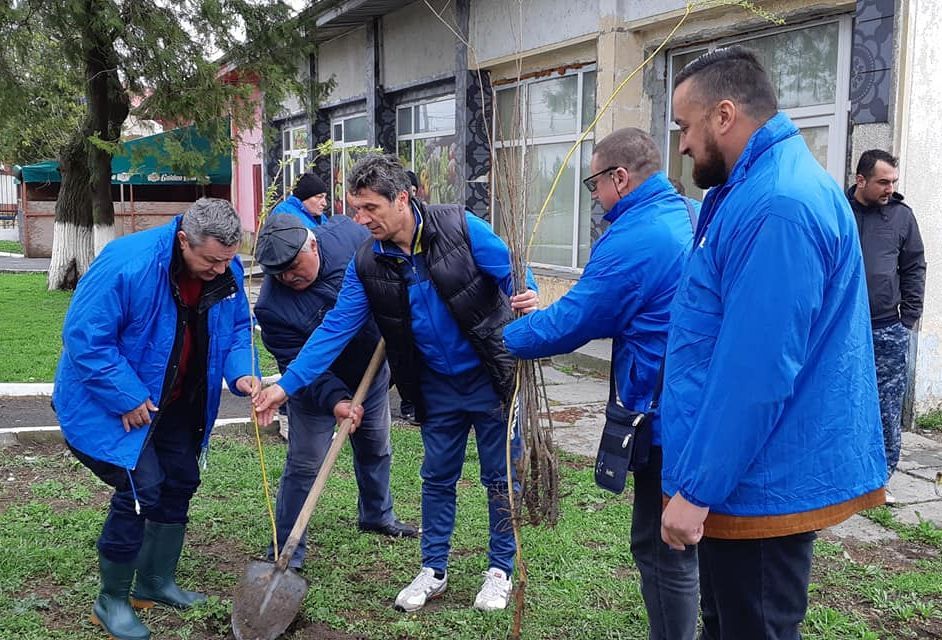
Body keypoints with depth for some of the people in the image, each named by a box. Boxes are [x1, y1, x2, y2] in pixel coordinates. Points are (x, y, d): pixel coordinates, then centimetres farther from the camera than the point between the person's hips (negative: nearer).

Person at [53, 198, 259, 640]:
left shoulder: (227, 272, -11)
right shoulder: (127, 264, -31)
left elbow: (236, 328, 2)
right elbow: (84, 338, -28)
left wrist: (241, 372, -17)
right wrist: (128, 399, -27)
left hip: (175, 402, 7)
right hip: (112, 404, -7)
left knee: (179, 482, 14)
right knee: (141, 489, -12)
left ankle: (156, 582, 34)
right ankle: (111, 601, 9)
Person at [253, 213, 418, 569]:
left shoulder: (347, 233, -23)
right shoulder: (272, 306, -30)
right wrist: (335, 399, -39)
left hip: (371, 372, 5)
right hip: (315, 386, -4)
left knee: (376, 450, 21)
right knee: (304, 465, -5)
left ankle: (377, 515, 45)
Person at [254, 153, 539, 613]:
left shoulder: (461, 228, -19)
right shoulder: (366, 265, -8)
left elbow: (513, 277, -9)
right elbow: (334, 330, -9)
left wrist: (527, 301, -32)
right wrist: (286, 385, -15)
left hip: (492, 377, -3)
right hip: (437, 386, 4)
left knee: (499, 476, 8)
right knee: (437, 478, 15)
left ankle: (500, 570, 26)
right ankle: (433, 570, 31)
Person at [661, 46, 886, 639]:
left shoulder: (777, 208, -24)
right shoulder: (765, 187, 11)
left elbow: (756, 373, -27)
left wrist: (695, 490, -21)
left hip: (759, 486, -10)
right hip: (757, 475, 10)